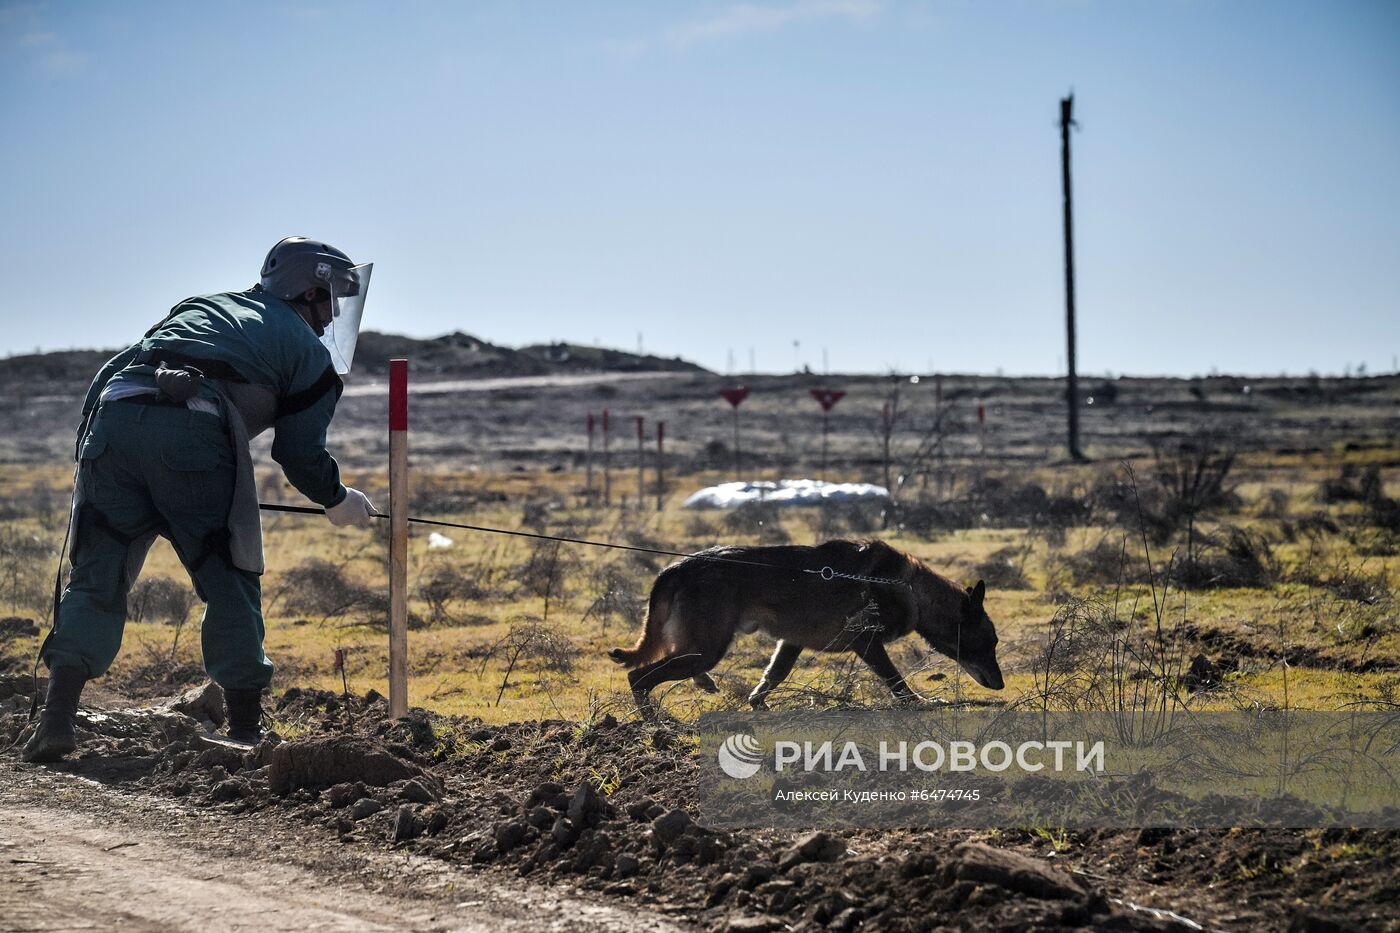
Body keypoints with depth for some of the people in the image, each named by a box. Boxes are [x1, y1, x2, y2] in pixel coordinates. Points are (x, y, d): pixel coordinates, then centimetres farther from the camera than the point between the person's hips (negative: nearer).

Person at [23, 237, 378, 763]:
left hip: (113, 421, 4)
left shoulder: (199, 307, 36)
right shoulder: (310, 353, 22)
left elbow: (109, 375, 30)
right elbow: (302, 453, 16)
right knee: (229, 582, 11)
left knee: (97, 579, 11)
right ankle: (246, 730, 13)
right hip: (193, 435, -4)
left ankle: (57, 719, -1)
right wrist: (339, 501, 34)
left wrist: (90, 455, 34)